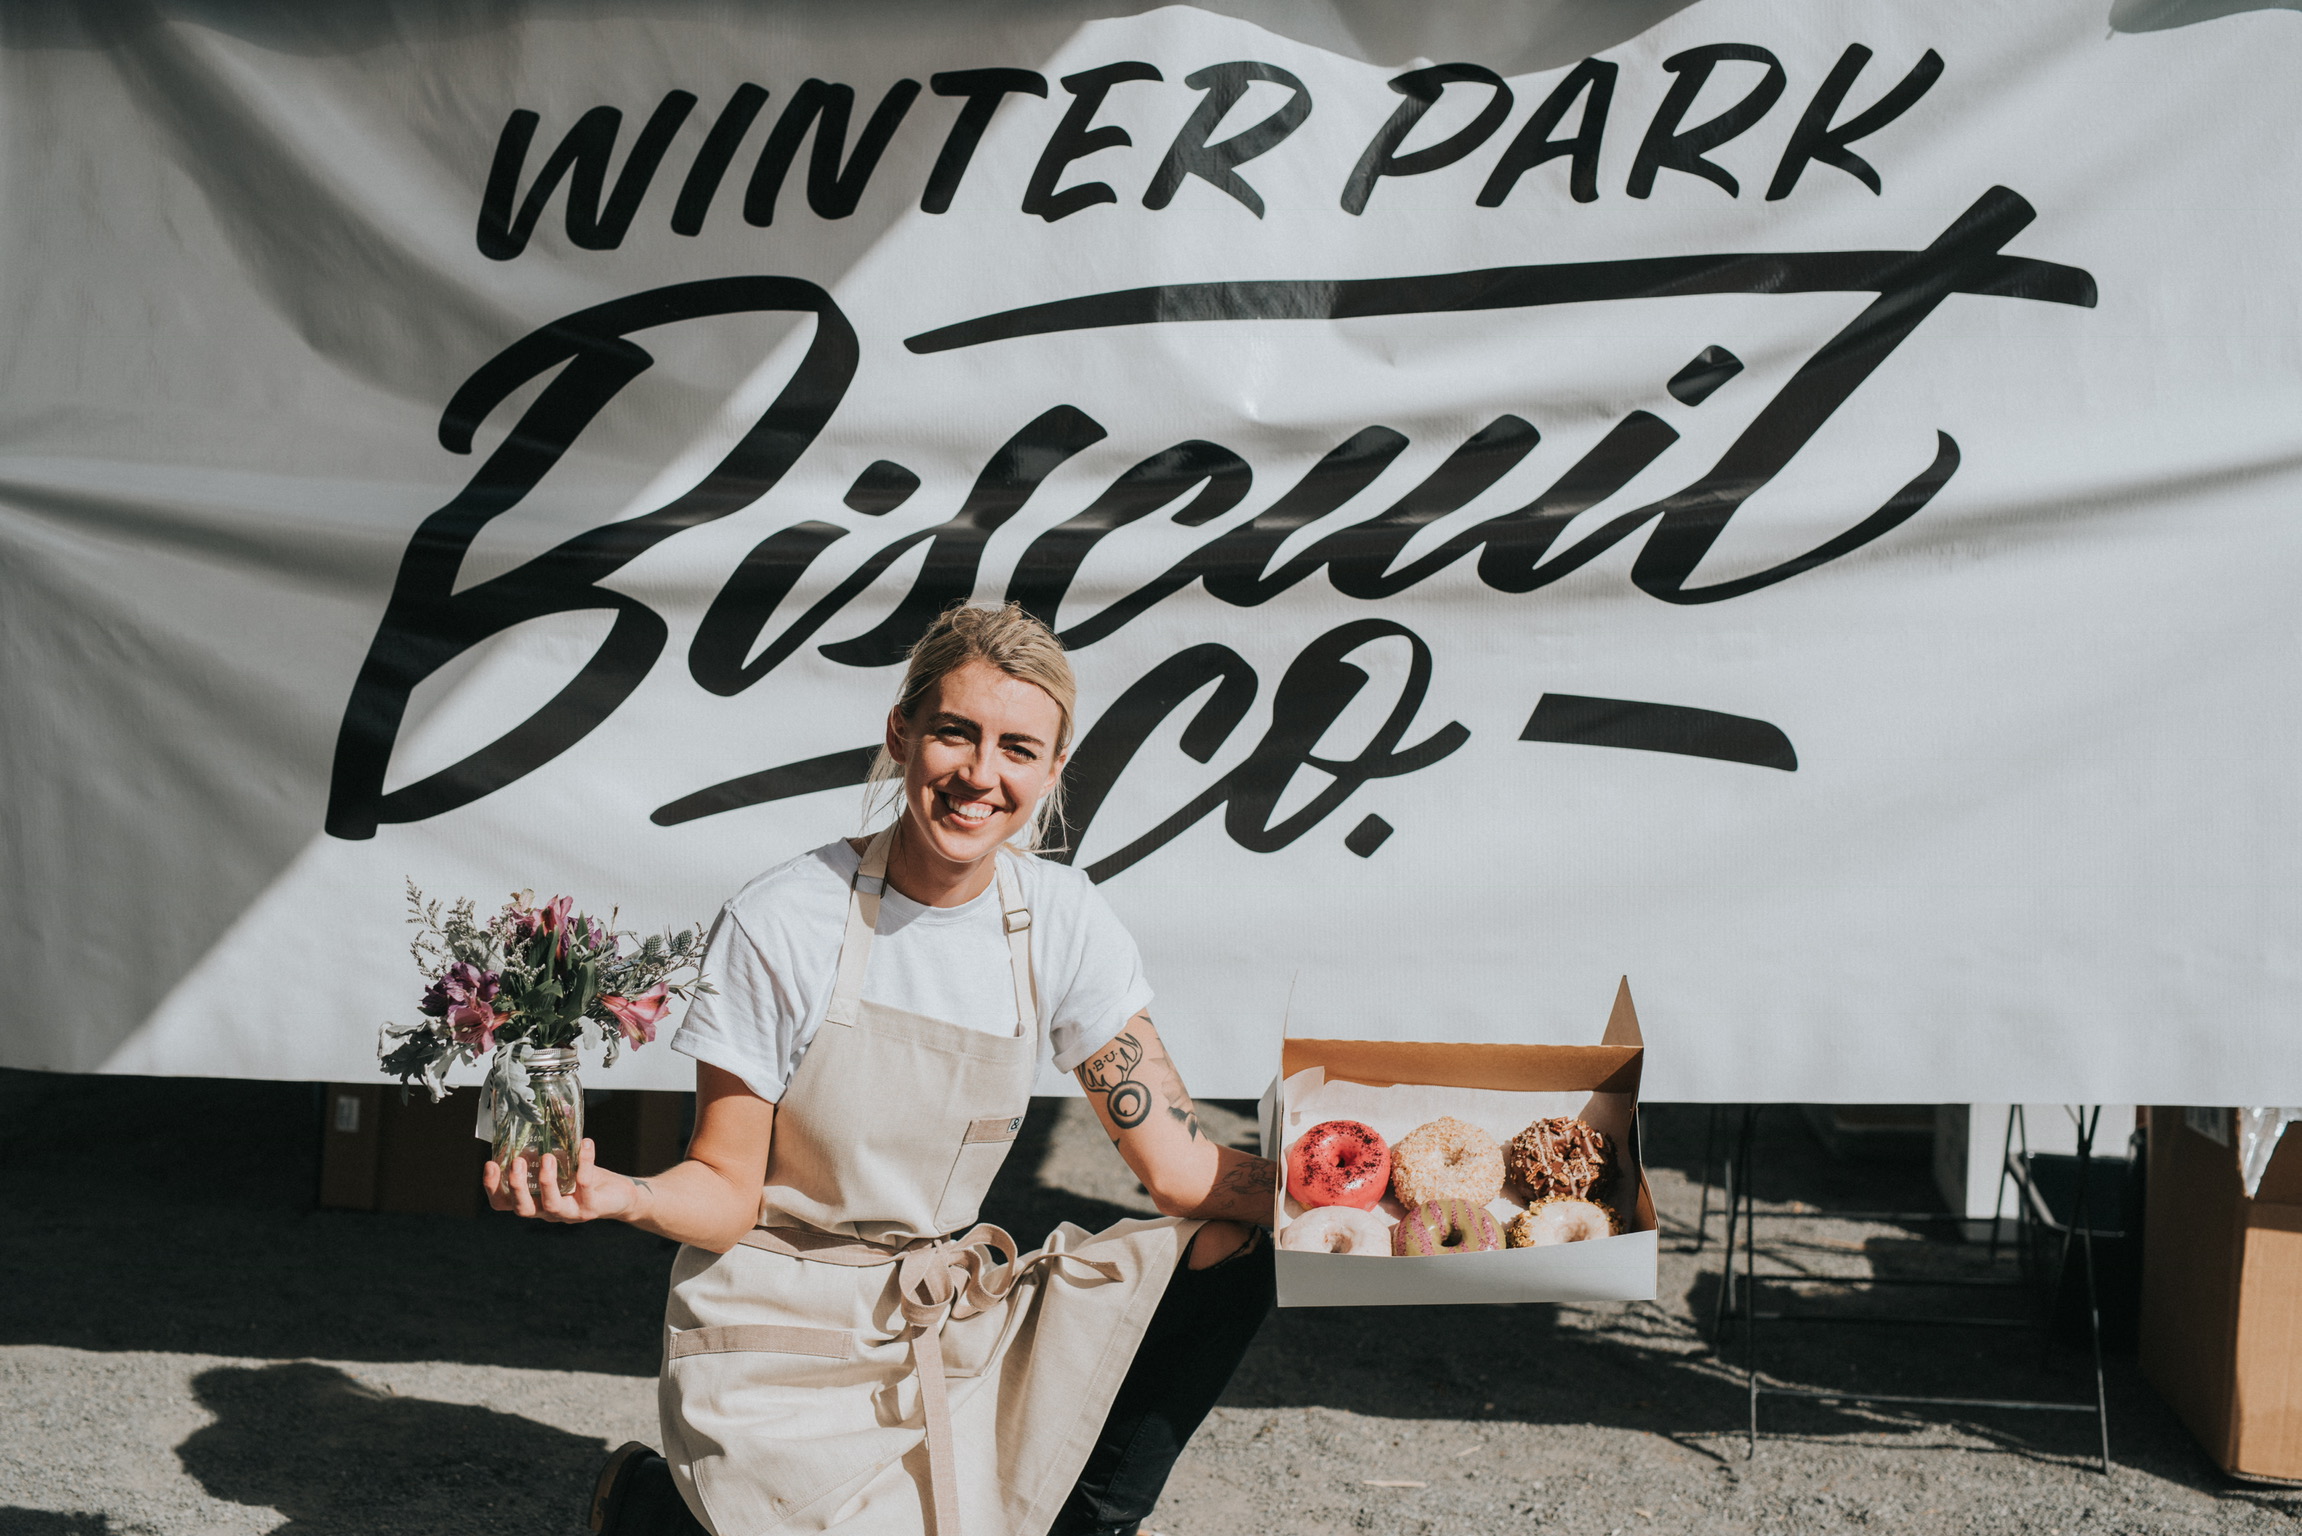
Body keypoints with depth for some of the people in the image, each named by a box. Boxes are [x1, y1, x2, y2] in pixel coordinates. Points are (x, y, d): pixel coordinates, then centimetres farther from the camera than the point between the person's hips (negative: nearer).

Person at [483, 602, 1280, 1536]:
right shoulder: (778, 927, -16)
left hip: (953, 1314, 4)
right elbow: (726, 1193, -10)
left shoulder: (1060, 921, -5)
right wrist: (621, 1195, -32)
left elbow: (1179, 1162, -7)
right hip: (783, 1335, -4)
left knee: (1235, 1248, -12)